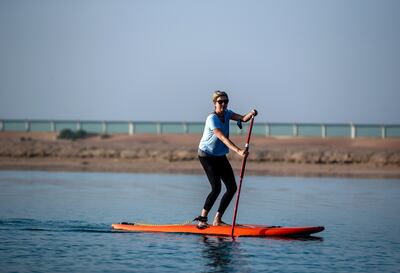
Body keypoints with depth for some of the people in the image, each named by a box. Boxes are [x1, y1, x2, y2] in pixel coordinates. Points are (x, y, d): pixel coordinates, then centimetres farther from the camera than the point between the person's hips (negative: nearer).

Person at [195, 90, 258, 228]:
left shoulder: (226, 113, 0)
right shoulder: (212, 119, -25)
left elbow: (243, 118, -12)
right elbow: (223, 138, -36)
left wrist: (251, 114, -36)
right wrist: (238, 151, -48)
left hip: (220, 156, 8)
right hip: (207, 156, -8)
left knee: (232, 188, 2)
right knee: (216, 188, -20)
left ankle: (217, 219, 10)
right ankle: (202, 219, -10)